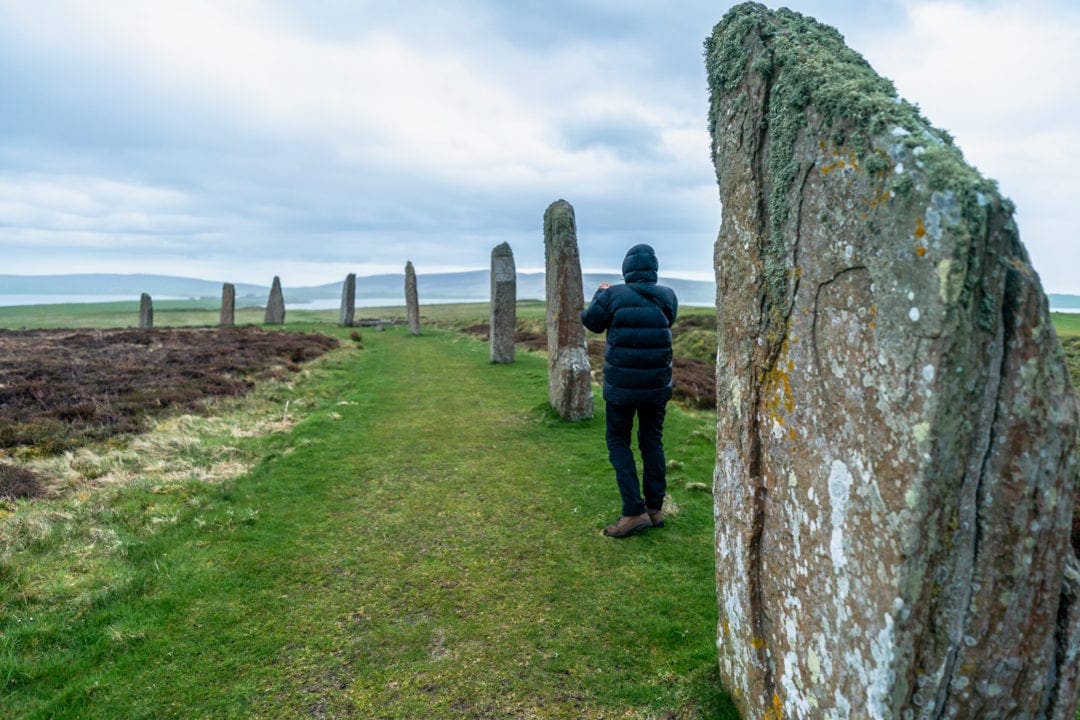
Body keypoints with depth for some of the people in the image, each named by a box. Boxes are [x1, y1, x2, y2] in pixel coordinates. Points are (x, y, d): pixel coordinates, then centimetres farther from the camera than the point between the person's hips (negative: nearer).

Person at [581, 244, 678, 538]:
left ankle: (634, 512, 2)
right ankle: (655, 508, 22)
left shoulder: (613, 295, -12)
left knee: (618, 442, 8)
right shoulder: (668, 296, -2)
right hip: (657, 384, 4)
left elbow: (591, 321, 3)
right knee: (652, 441, 16)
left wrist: (601, 293, 20)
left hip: (621, 385, -3)